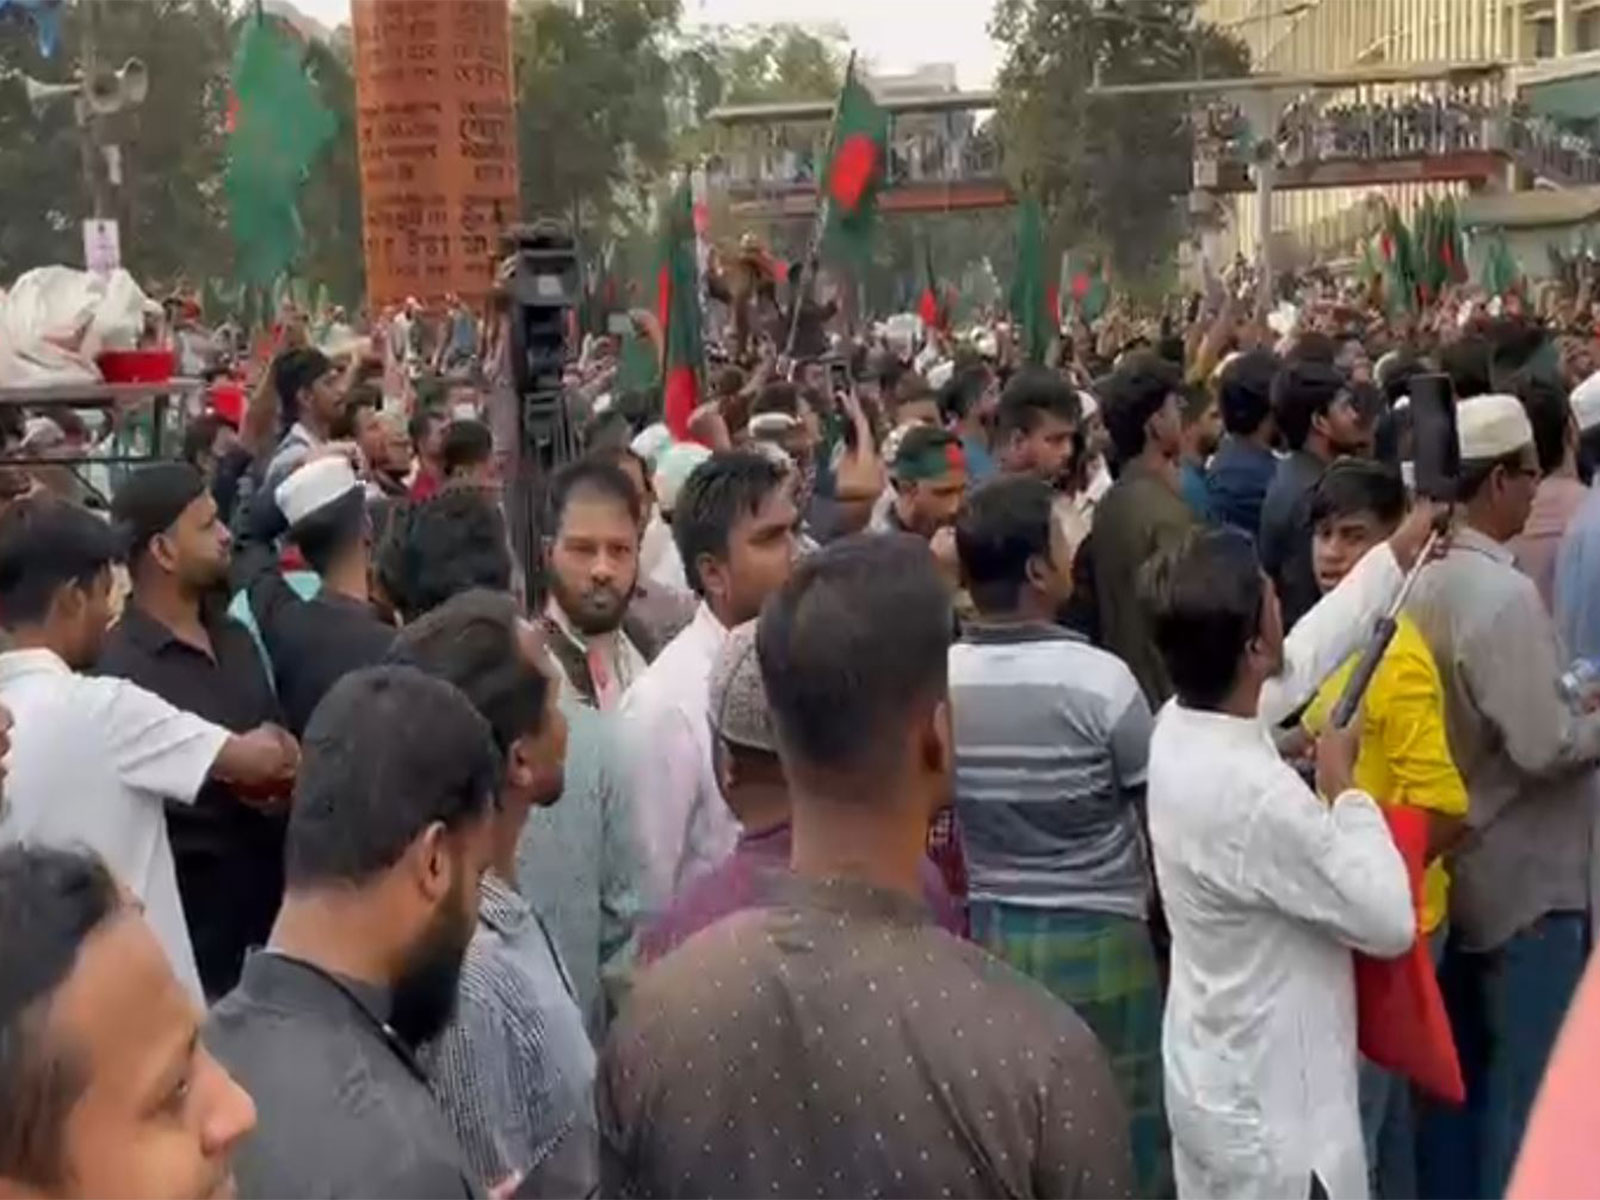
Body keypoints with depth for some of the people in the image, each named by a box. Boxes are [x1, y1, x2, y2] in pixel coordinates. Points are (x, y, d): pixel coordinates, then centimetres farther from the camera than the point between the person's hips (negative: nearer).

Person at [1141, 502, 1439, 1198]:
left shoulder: (1181, 726, -7)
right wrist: (1343, 788, -10)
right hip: (1272, 1114, -9)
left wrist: (1396, 557, 19)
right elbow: (1391, 923, -20)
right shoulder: (1256, 797, -32)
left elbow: (1303, 657, 12)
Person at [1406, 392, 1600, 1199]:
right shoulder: (1505, 594, -24)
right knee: (1530, 1084, 5)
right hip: (1526, 875, -8)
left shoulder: (1425, 579, 1)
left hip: (1459, 863, 8)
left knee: (1462, 1066, 19)